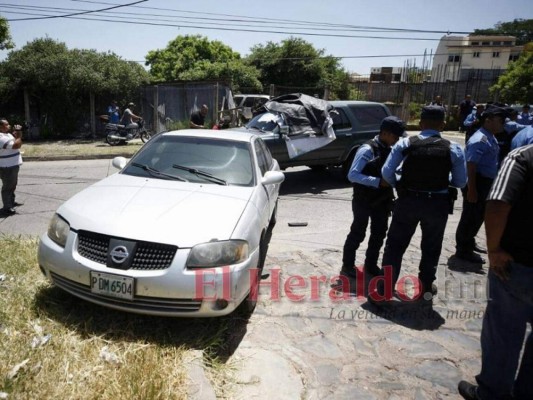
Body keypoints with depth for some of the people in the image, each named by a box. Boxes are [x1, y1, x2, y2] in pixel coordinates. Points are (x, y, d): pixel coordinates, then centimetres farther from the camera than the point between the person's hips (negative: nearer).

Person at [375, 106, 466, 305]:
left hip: (408, 200, 0)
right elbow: (460, 182, 0)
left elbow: (387, 172, -9)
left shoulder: (405, 143, -6)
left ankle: (384, 290, 17)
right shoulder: (454, 149, -5)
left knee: (395, 246, 12)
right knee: (431, 249, 18)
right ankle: (426, 292, 31)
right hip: (437, 204, 1)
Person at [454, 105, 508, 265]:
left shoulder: (491, 138, 11)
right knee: (471, 217, -1)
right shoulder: (479, 140, -21)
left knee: (478, 216, 21)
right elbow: (471, 166, -25)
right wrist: (471, 189, -27)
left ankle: (469, 243, 37)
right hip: (477, 183, -10)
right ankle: (463, 250, 11)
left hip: (486, 182, 10)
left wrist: (491, 184, 24)